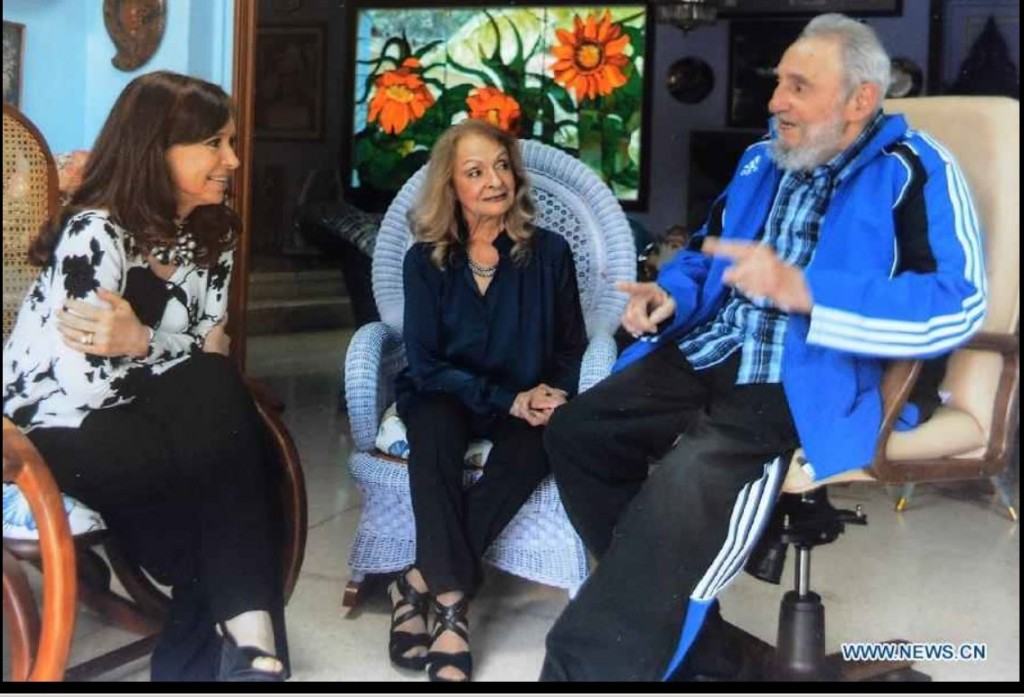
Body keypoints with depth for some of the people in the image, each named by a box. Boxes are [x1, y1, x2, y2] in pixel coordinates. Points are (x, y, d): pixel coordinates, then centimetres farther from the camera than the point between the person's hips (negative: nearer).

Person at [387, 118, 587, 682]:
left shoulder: (549, 252, -2)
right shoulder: (426, 259, -4)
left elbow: (571, 348, 5)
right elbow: (425, 365, -8)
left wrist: (548, 395, -18)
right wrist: (508, 400, -21)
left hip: (525, 403, 1)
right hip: (445, 395, 0)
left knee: (537, 445, -33)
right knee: (435, 428, -36)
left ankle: (419, 582, -26)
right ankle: (452, 605, -34)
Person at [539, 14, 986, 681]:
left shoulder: (914, 172, -5)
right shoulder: (762, 161, 18)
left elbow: (958, 305, -18)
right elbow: (706, 253, 29)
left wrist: (803, 291, -26)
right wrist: (671, 295, 3)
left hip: (815, 383, -8)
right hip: (709, 358, 8)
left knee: (687, 480, -34)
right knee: (575, 431, -6)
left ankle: (593, 665, -21)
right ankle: (687, 643, -1)